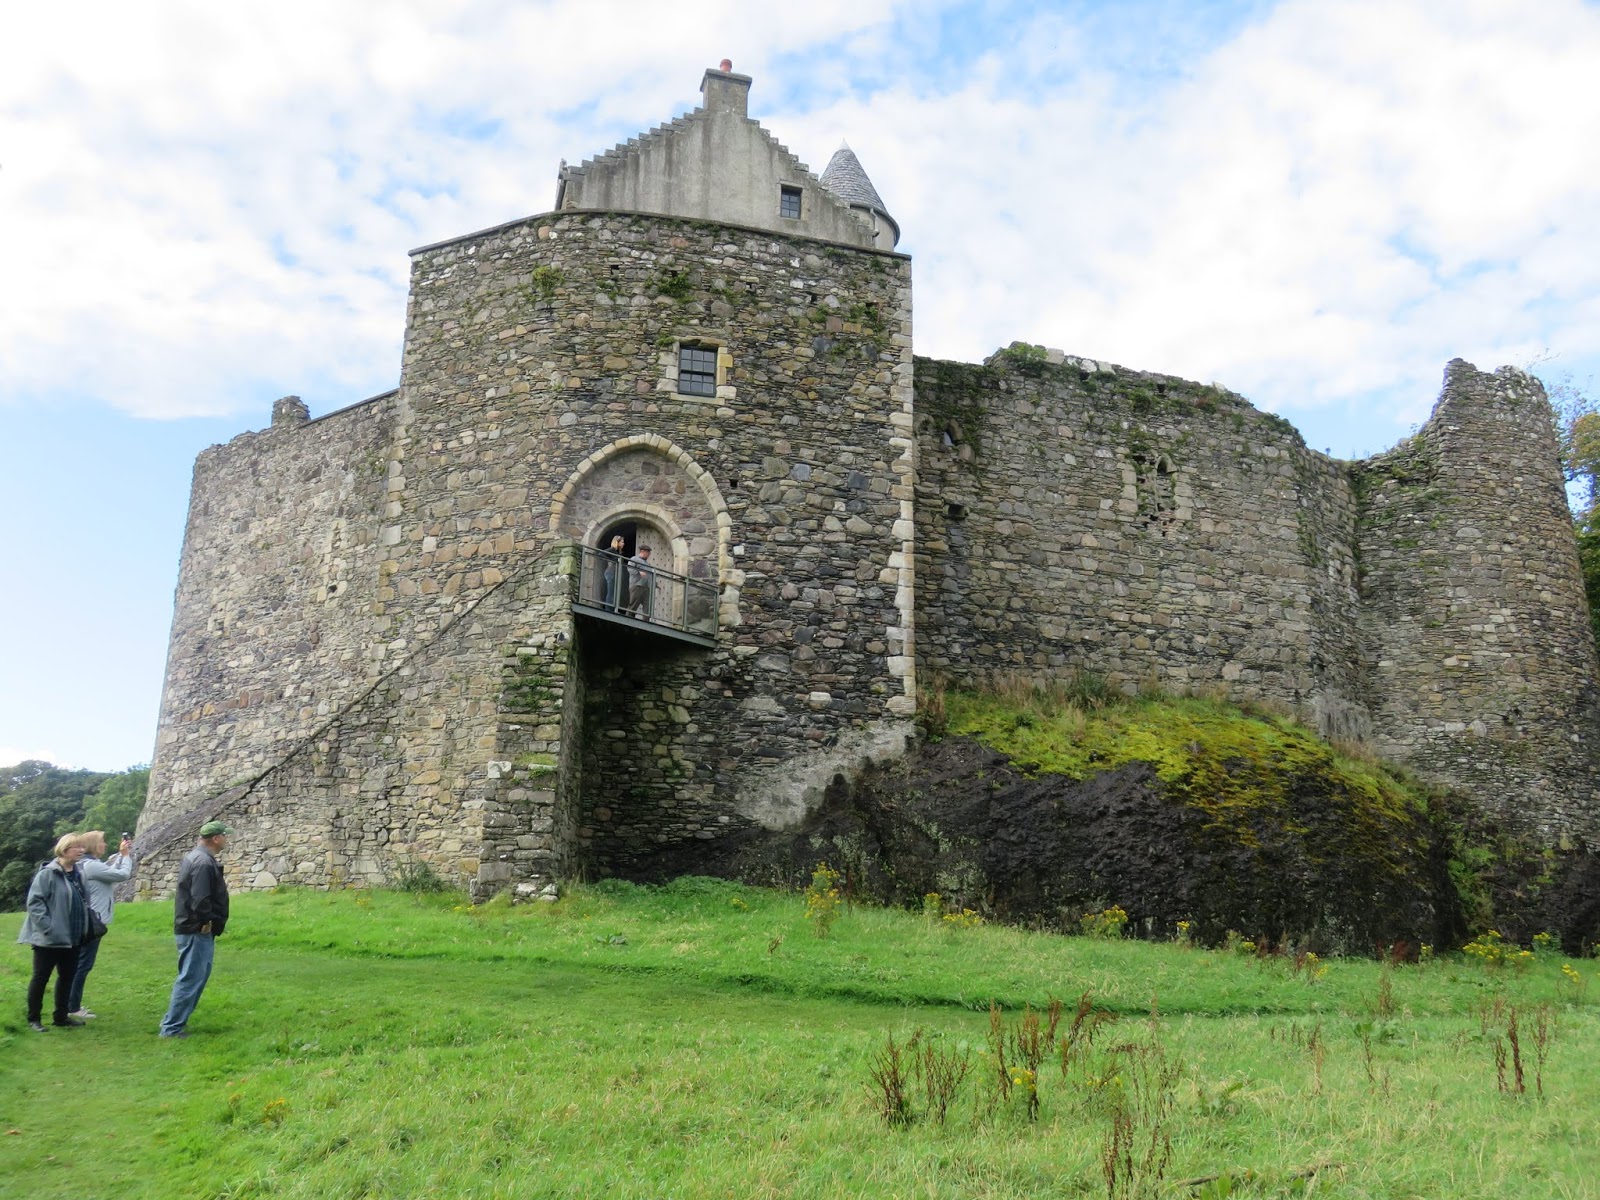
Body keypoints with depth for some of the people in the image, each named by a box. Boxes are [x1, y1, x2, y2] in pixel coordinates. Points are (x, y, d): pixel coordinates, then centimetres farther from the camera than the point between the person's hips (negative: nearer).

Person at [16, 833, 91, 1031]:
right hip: (49, 939, -7)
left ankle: (61, 1016, 25)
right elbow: (34, 902, -18)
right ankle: (34, 1019, 16)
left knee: (67, 976, 13)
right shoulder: (47, 873, -14)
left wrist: (83, 928, 11)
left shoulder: (77, 873, 9)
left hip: (71, 938, 7)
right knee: (41, 977, 4)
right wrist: (47, 927, -22)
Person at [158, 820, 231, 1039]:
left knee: (197, 976, 19)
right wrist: (207, 923, -15)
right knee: (191, 979, -4)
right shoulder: (204, 862, -21)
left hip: (194, 929, 11)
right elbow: (200, 900, -26)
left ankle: (175, 1019, 27)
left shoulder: (195, 857, 13)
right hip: (197, 931, -11)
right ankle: (172, 1028, 1)